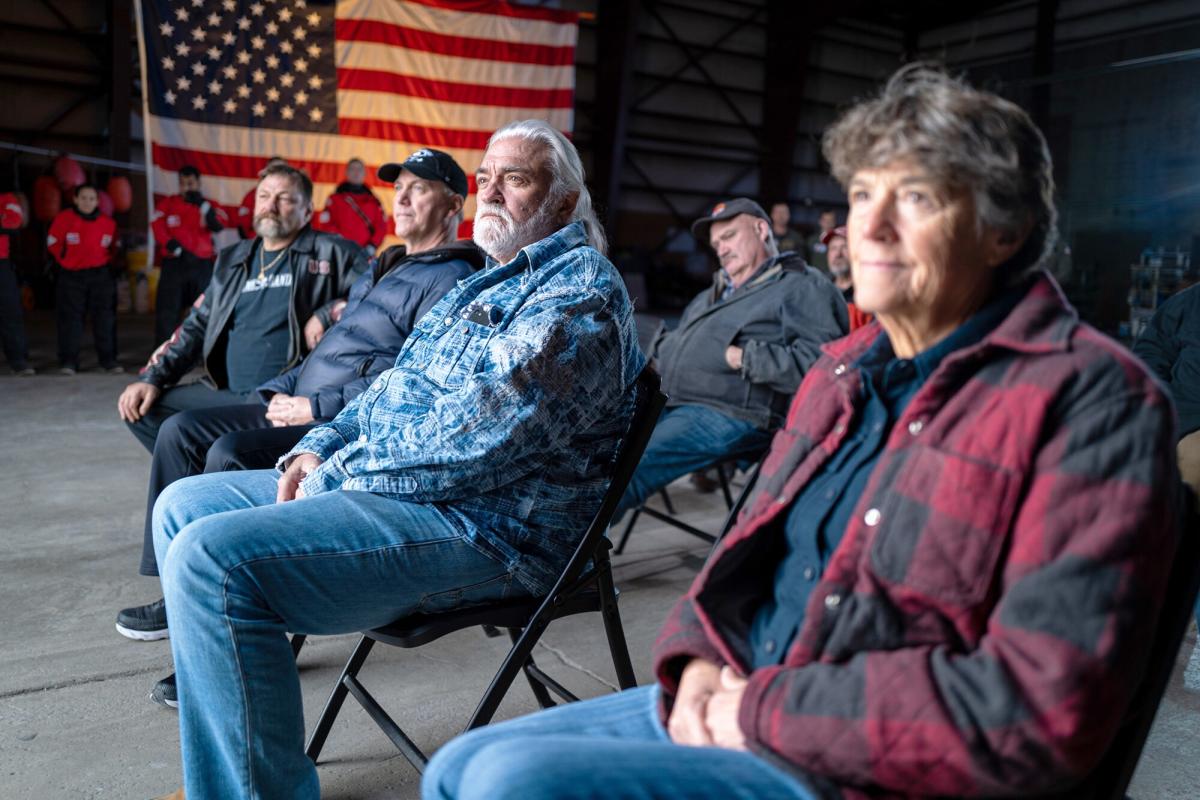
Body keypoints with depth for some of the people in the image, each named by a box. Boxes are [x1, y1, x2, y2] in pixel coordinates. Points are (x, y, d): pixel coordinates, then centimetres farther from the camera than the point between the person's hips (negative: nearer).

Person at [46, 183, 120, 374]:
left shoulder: (108, 223, -2)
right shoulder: (64, 218, -7)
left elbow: (112, 247, 14)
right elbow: (53, 243, 3)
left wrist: (106, 262, 6)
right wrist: (66, 261, 4)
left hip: (100, 275, 2)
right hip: (71, 276, -1)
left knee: (105, 318, 2)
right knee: (70, 319, 0)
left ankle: (108, 360, 9)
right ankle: (68, 361, 5)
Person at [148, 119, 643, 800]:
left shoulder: (581, 294, -13)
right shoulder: (489, 283, 20)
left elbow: (473, 442, -23)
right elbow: (397, 385, 24)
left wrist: (336, 475, -11)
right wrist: (320, 449, 6)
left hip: (481, 528, -11)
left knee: (211, 558, -25)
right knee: (184, 505, 14)